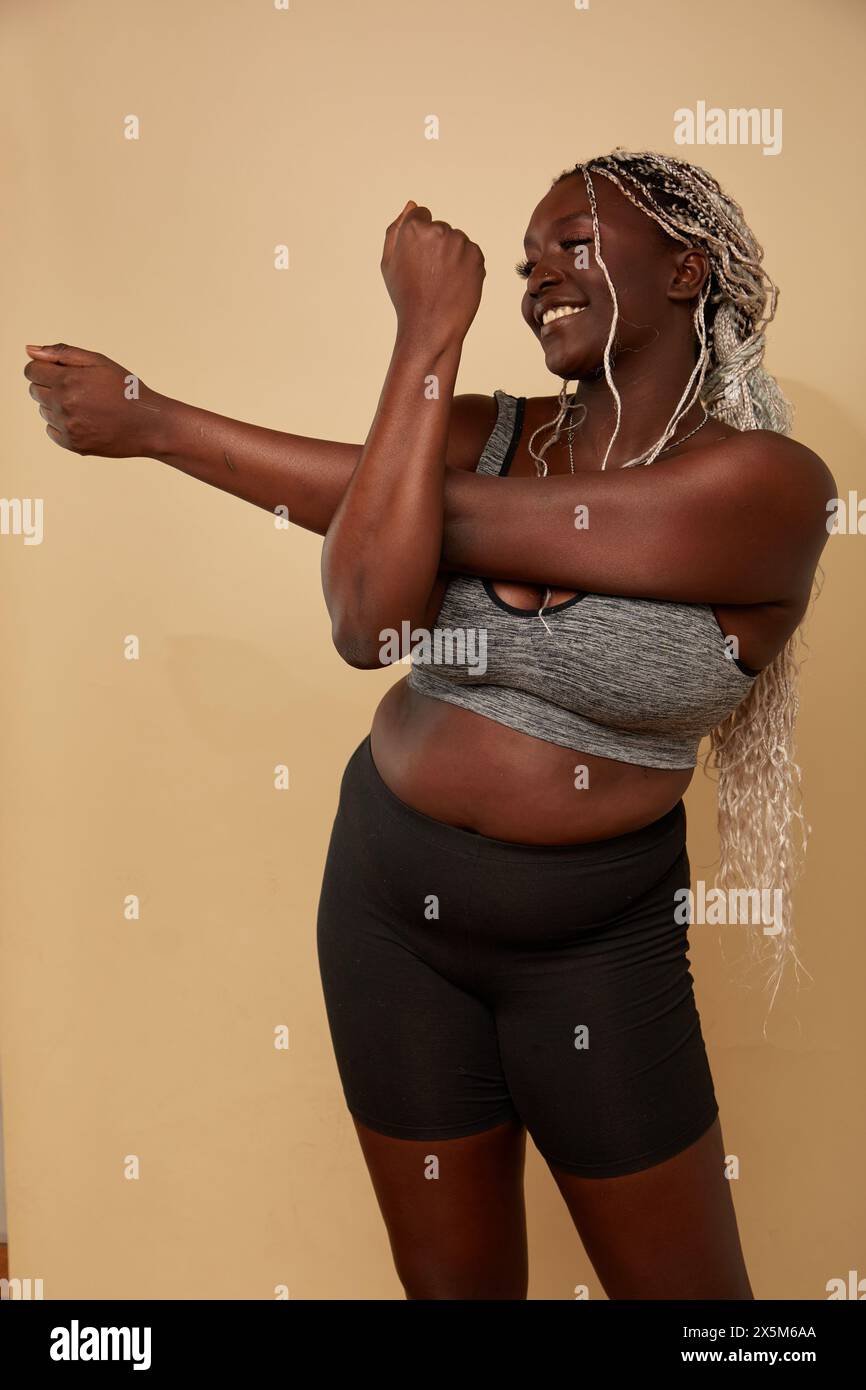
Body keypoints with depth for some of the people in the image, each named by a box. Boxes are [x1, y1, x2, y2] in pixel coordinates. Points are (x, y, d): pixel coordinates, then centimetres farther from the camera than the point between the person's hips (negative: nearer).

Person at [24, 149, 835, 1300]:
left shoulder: (765, 482, -17)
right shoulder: (485, 433, -2)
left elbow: (452, 517, -24)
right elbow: (368, 622, -20)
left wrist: (160, 423, -17)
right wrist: (430, 340, -19)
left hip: (591, 948, -3)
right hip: (388, 900, 4)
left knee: (687, 1286, 17)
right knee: (453, 1281, 21)